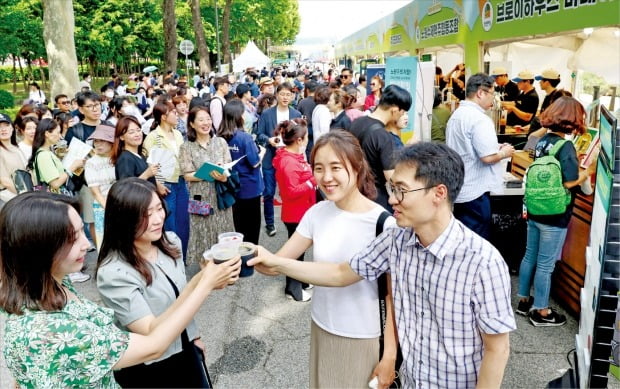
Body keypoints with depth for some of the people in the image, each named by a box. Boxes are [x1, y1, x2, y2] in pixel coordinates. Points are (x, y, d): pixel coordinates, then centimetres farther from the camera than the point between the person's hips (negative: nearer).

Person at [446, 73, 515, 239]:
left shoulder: (456, 115, 12)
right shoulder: (479, 119, -18)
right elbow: (488, 157, -23)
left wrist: (495, 148, 15)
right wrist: (504, 153, -3)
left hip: (457, 189, 9)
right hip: (474, 193, -9)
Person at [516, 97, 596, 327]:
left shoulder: (543, 141, 4)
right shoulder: (565, 146, -18)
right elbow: (570, 182, -19)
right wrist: (590, 171, -4)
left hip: (535, 212, 7)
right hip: (554, 216, -7)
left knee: (530, 257, 17)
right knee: (545, 265, 4)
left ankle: (524, 301, 31)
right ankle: (540, 312, 17)